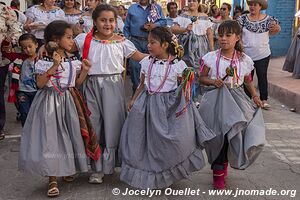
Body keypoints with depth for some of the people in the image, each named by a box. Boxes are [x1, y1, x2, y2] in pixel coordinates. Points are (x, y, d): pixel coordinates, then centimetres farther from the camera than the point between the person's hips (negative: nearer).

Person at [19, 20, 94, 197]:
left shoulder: (73, 60, 5)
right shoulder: (44, 61, -8)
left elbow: (76, 83, 10)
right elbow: (40, 84, -15)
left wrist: (84, 71, -4)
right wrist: (54, 67, -21)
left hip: (68, 101, 4)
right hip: (50, 103, -4)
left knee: (68, 135, 10)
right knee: (50, 138, -4)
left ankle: (68, 169, 33)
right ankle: (53, 179, 4)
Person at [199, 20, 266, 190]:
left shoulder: (245, 60, 3)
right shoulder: (211, 58, -3)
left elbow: (248, 81, 17)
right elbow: (202, 78, 5)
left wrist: (255, 96, 7)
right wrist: (213, 81, -13)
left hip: (237, 99, 2)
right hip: (217, 99, -2)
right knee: (220, 134, -6)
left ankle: (223, 163, 20)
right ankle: (219, 172, 14)